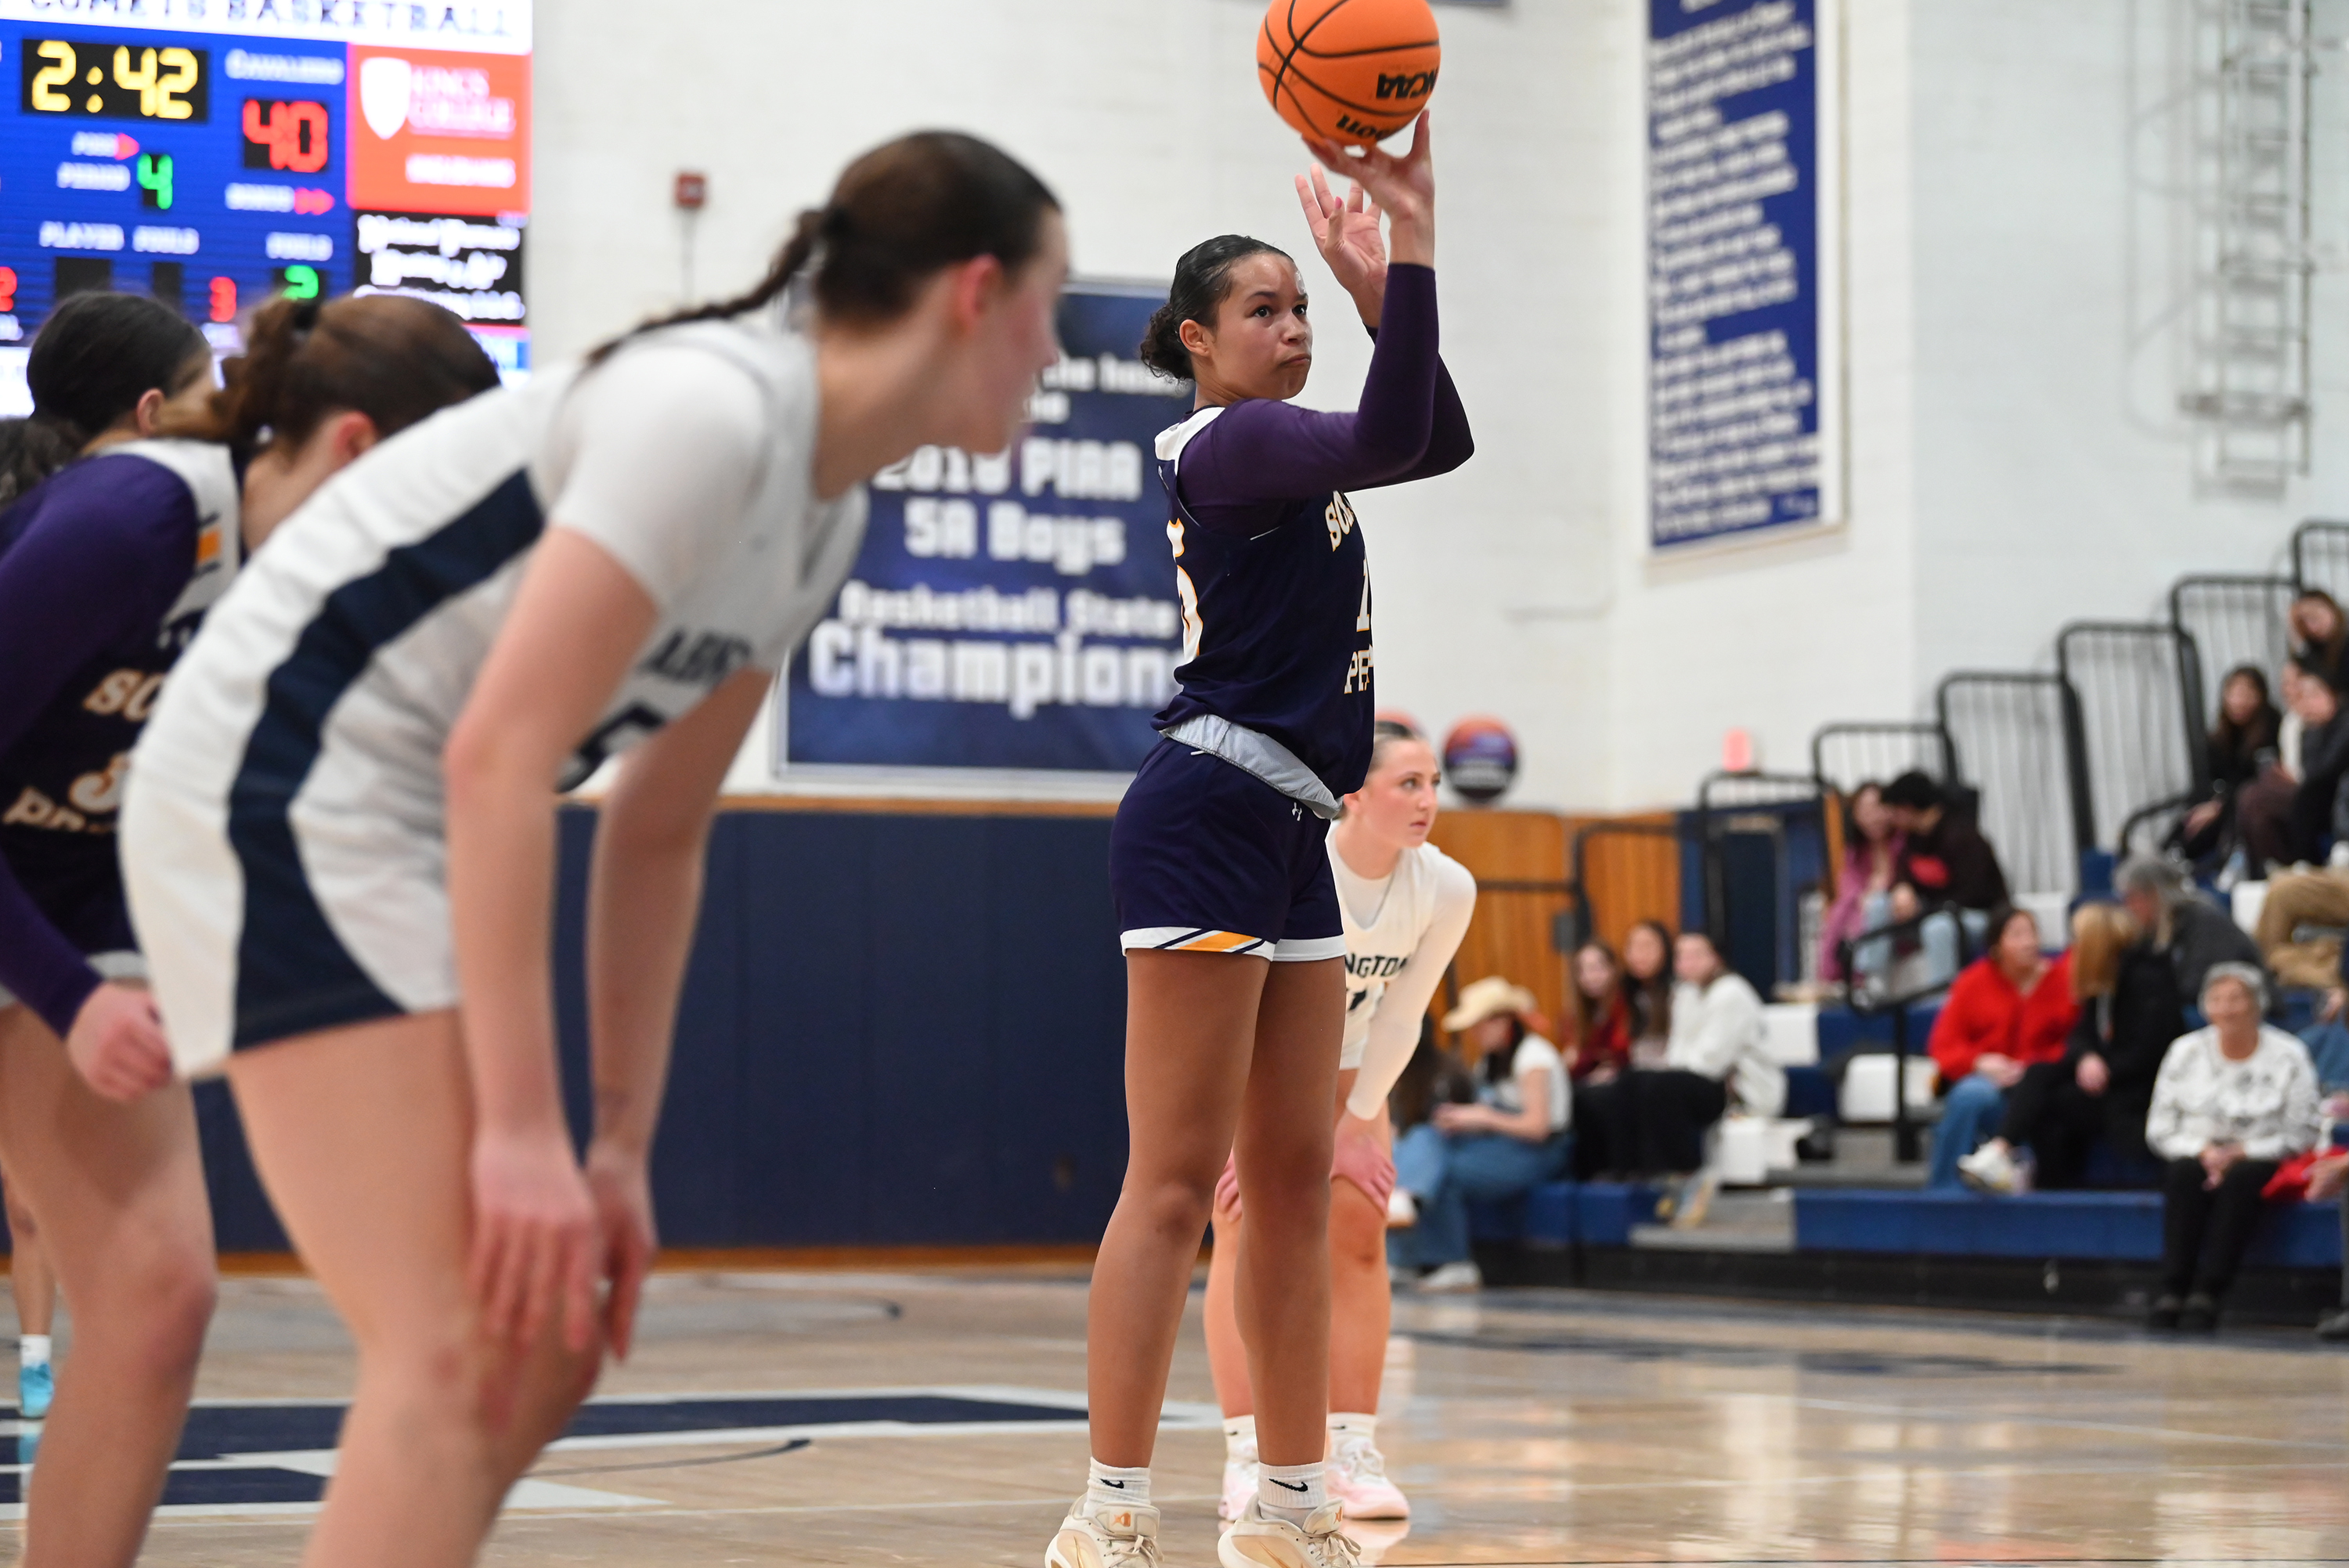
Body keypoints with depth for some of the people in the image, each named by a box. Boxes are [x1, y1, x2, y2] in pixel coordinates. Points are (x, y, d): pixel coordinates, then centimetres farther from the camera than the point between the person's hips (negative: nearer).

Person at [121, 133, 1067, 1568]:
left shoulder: (826, 518, 10)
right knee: (467, 1360, -17)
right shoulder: (713, 412, -20)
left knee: (549, 1353, 10)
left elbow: (659, 834, 15)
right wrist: (522, 1129, -25)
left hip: (406, 835, 10)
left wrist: (623, 1147, 13)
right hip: (282, 787, -10)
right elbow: (498, 752, -25)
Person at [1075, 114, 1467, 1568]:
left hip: (1290, 844, 10)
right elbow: (1391, 444, -25)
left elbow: (1437, 440, 17)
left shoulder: (1276, 449, 20)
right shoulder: (1225, 443, -9)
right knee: (1177, 1181, -12)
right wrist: (1407, 256, -27)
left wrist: (1390, 279, 6)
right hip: (1207, 821, -10)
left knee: (1294, 1182, 10)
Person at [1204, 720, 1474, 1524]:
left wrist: (1352, 1125, -9)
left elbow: (1399, 1019, -11)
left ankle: (1353, 1452, -1)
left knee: (1358, 1229, -5)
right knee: (1247, 1230, -13)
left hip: (1341, 1059, 4)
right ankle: (1246, 1457, -13)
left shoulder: (1446, 890, -21)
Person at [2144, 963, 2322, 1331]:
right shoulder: (2186, 1052, 7)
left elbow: (2301, 1135, -6)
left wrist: (2241, 1153, -16)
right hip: (2198, 1158, 2)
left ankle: (2207, 1295, -41)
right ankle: (2172, 1292, -38)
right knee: (2185, 1172, -32)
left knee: (2242, 1177, -35)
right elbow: (2159, 1128, 5)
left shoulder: (2288, 1056, -1)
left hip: (2263, 1163, -2)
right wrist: (2203, 1150, -13)